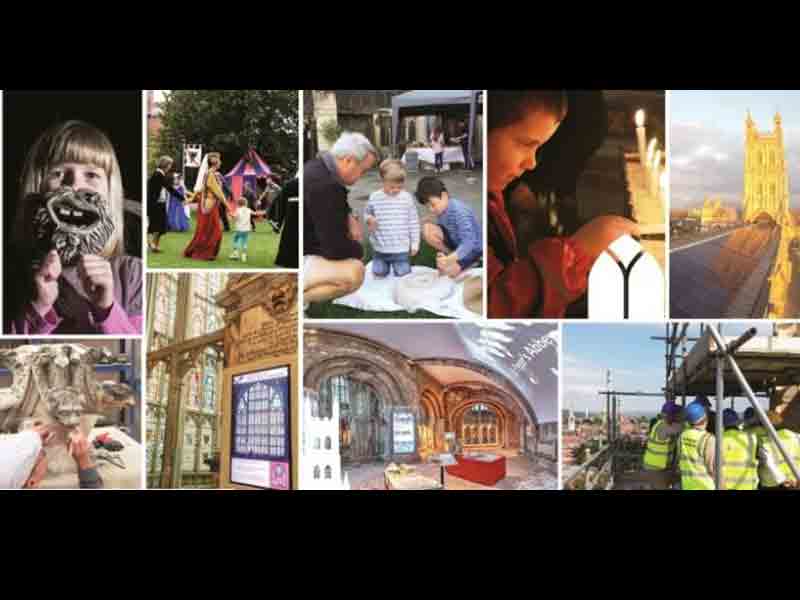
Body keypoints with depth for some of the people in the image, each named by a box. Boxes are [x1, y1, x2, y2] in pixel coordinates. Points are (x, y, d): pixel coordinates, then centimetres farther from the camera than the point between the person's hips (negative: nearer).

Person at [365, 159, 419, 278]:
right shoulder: (374, 197, -5)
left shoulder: (407, 198, -6)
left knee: (403, 277, 3)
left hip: (401, 249, -1)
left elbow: (413, 222, 1)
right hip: (381, 249, 1)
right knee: (379, 276, 11)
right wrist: (369, 220, -14)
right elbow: (367, 213, 11)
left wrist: (415, 244, 2)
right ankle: (382, 265, 42)